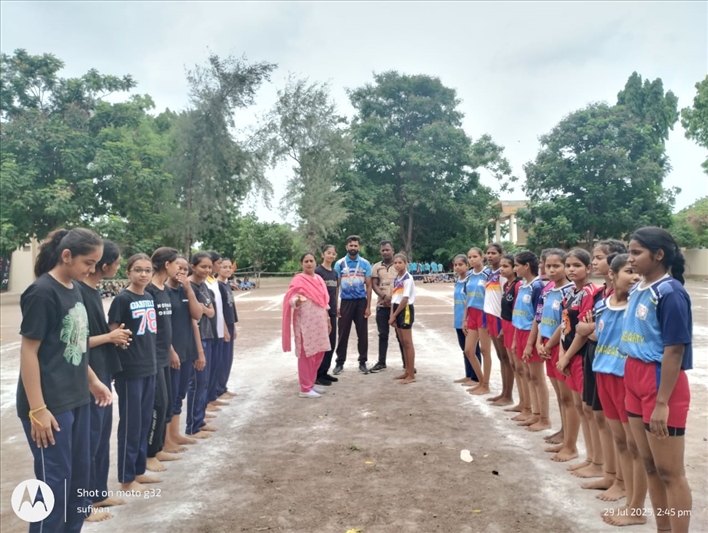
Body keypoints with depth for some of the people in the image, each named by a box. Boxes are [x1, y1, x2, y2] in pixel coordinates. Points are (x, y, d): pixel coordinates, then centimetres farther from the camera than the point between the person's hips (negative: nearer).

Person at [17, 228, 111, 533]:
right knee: (55, 481, 3)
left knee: (80, 474, 17)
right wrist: (37, 409, -17)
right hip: (50, 405, -8)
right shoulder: (42, 292, -16)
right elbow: (28, 352, -16)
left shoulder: (74, 289, 6)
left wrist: (92, 381, 19)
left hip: (77, 399, 8)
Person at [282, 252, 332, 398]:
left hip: (319, 322, 8)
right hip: (305, 323, -8)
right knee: (307, 354, -3)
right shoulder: (298, 280, -10)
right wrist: (298, 300, -39)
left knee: (319, 353, 12)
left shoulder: (319, 279, 13)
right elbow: (291, 301, -16)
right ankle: (305, 389, 5)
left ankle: (311, 383, 26)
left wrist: (327, 319, 20)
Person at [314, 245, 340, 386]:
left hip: (332, 312, 8)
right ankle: (317, 375, 5)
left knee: (331, 342, 10)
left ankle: (325, 372, 21)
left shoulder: (334, 272, 12)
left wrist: (336, 308, 13)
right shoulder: (318, 271, -9)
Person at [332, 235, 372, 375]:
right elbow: (336, 286, 2)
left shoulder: (365, 264, 1)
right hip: (346, 302, -1)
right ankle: (340, 362, 15)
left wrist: (368, 306, -2)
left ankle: (362, 362, 17)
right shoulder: (340, 264, 0)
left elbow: (368, 286, 3)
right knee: (343, 333, 5)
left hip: (361, 302, 1)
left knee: (362, 333, 6)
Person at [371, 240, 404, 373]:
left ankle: (406, 362, 11)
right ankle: (381, 362, 18)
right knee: (383, 335, 9)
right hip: (382, 305, 2)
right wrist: (384, 296, -13)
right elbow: (374, 284, 3)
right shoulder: (376, 266, 7)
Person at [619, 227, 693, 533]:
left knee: (669, 471, 3)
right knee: (649, 464, 17)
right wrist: (631, 383, 14)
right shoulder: (638, 290, 9)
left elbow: (674, 350, -18)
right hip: (635, 381, 8)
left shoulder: (670, 292, -15)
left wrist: (662, 402, -19)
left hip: (661, 383, -8)